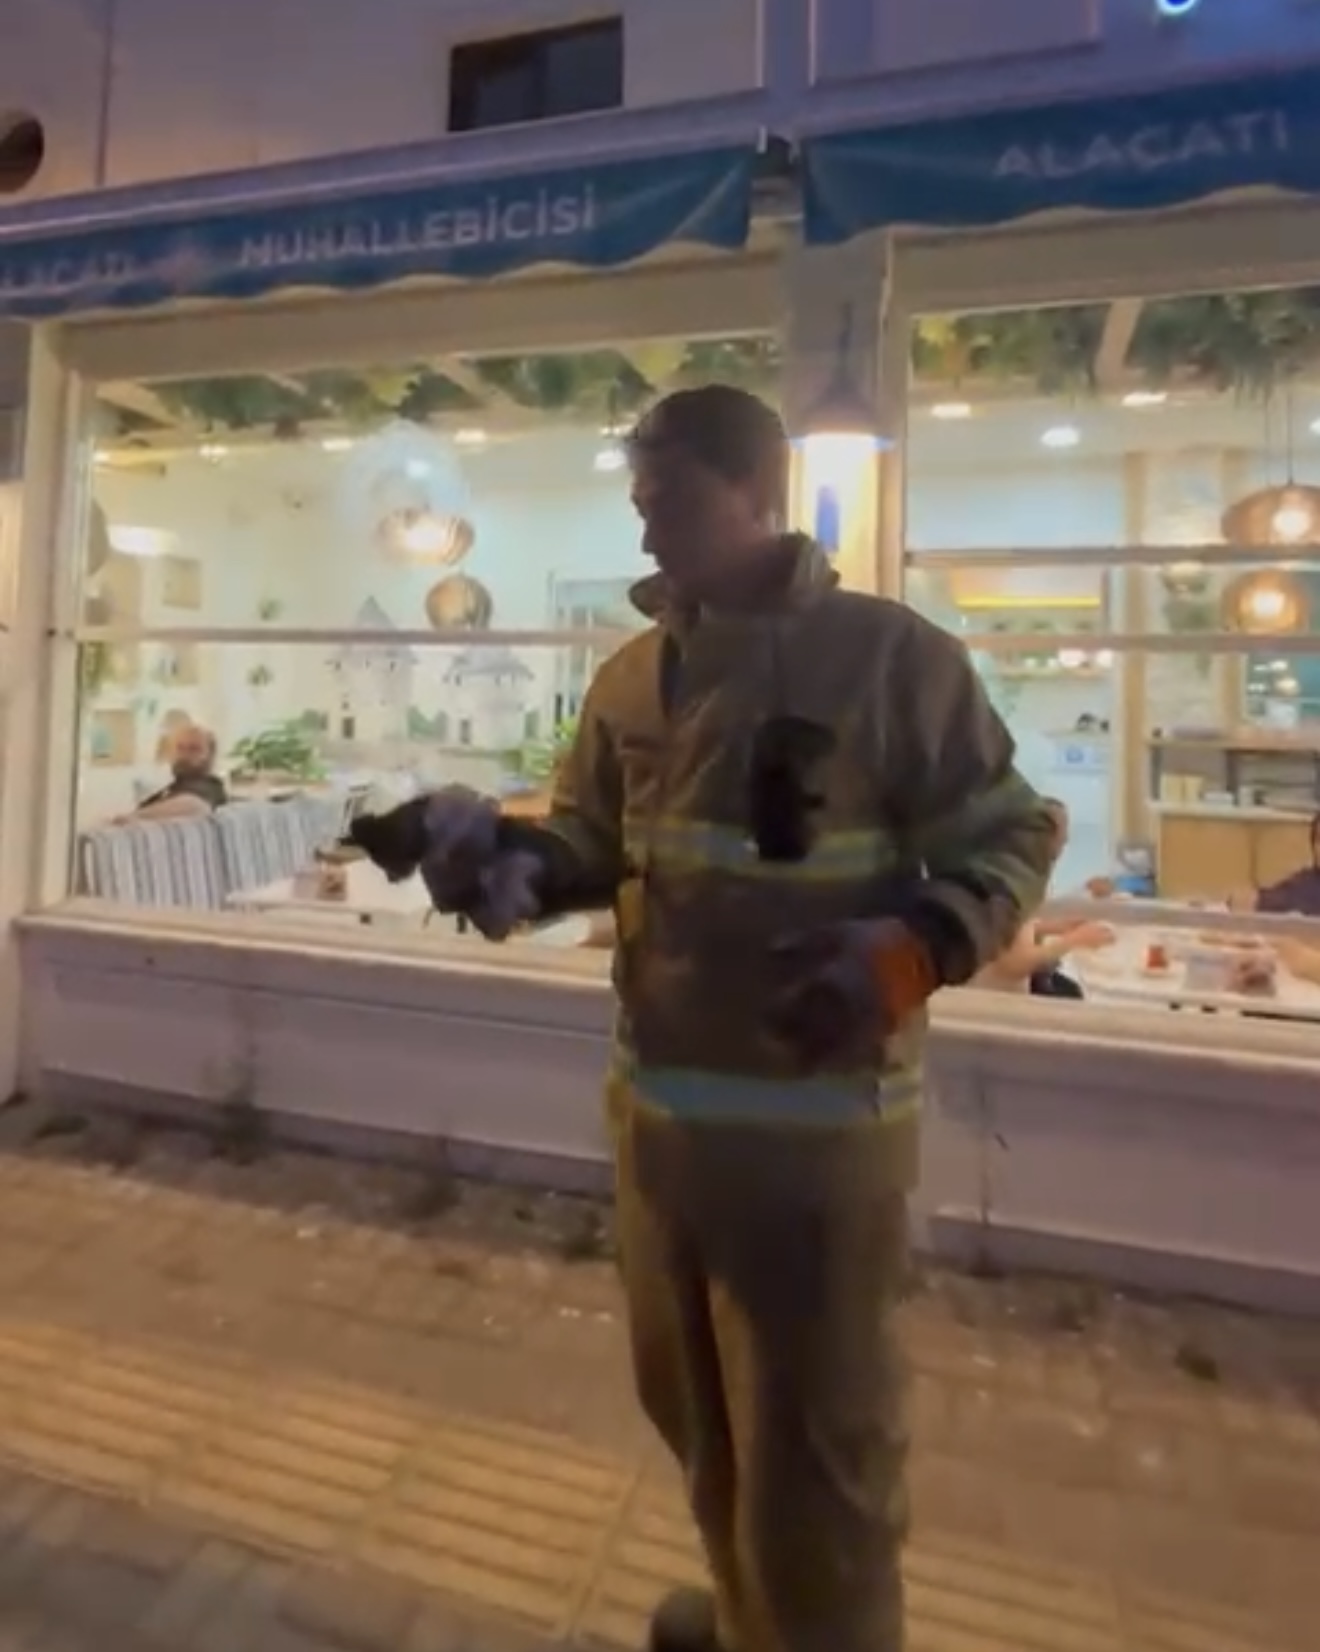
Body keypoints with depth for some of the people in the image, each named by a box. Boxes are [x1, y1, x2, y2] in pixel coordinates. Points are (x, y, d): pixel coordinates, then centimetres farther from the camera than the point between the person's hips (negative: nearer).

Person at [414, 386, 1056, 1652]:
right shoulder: (630, 678, 6)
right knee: (691, 1403, 27)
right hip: (655, 1101, 7)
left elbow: (1011, 840, -7)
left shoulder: (892, 656, -11)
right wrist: (506, 857, -8)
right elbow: (588, 843, 13)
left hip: (820, 1119, -6)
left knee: (812, 1444, 12)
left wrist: (913, 951, -25)